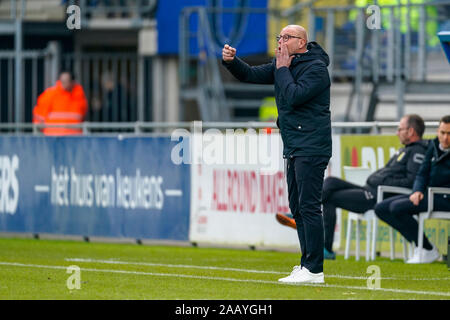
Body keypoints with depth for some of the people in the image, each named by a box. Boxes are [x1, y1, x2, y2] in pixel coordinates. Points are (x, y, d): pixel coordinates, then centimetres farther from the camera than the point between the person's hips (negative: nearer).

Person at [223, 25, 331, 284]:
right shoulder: (283, 65, 15)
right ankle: (307, 265, 16)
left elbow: (293, 96, -21)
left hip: (311, 148, -10)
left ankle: (314, 270, -14)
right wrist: (231, 61, -6)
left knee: (308, 206, -13)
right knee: (298, 207, 11)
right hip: (293, 148, 10)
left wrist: (283, 69, -10)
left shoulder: (316, 68, -11)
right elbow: (251, 75, 12)